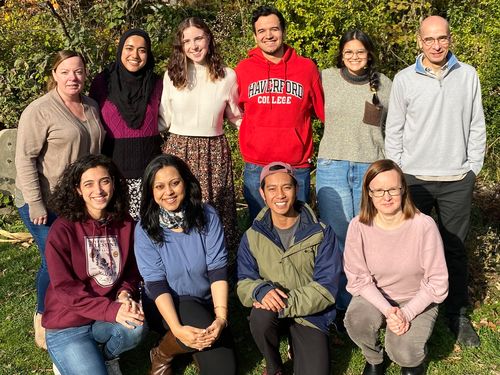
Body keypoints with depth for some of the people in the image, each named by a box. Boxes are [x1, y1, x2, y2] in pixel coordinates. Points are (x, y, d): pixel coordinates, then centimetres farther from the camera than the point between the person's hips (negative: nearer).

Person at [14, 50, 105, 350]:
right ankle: (44, 318, 19)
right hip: (46, 204, -6)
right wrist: (35, 204, -20)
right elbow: (25, 159, -17)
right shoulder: (40, 111, -14)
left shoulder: (91, 106, 7)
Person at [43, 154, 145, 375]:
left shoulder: (125, 223, -1)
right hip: (67, 324, -3)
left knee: (136, 326, -27)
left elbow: (132, 269, 9)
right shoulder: (63, 229, -15)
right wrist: (110, 310, -27)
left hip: (110, 315, 4)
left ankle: (102, 356, 5)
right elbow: (64, 288, -16)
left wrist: (125, 294, -14)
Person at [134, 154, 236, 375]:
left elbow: (218, 270, -12)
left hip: (206, 303, 2)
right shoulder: (146, 229, -12)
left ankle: (196, 346, 21)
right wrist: (177, 329, -32)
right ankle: (162, 354, -1)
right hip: (165, 306, -2)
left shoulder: (207, 216, -9)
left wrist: (221, 317, -26)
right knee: (200, 325, -34)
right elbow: (156, 284, -18)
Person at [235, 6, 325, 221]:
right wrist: (249, 143, 8)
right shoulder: (243, 69, 2)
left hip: (298, 167, 0)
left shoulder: (307, 67, 1)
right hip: (256, 168, 1)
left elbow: (324, 111, 6)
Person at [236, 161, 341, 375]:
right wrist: (261, 290, -28)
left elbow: (326, 287, -12)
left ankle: (297, 349, 21)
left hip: (310, 314, 0)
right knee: (260, 316, -34)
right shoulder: (252, 237, -1)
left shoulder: (321, 233, -7)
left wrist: (287, 304, -27)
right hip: (271, 308, 1)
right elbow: (243, 283, -3)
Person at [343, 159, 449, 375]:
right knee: (356, 320, -30)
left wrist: (407, 314, -21)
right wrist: (387, 310, -23)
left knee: (403, 354, -25)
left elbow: (437, 283, -13)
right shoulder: (358, 226, -16)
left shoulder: (424, 225, -21)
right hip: (374, 296, 2)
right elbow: (358, 279, -10)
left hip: (417, 301, -1)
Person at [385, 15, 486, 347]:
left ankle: (458, 314, 22)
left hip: (458, 180, 1)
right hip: (415, 179, -1)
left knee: (456, 249, 9)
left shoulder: (468, 76, 3)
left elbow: (477, 126, 7)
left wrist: (474, 168, 3)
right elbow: (394, 131, 2)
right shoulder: (404, 79, -1)